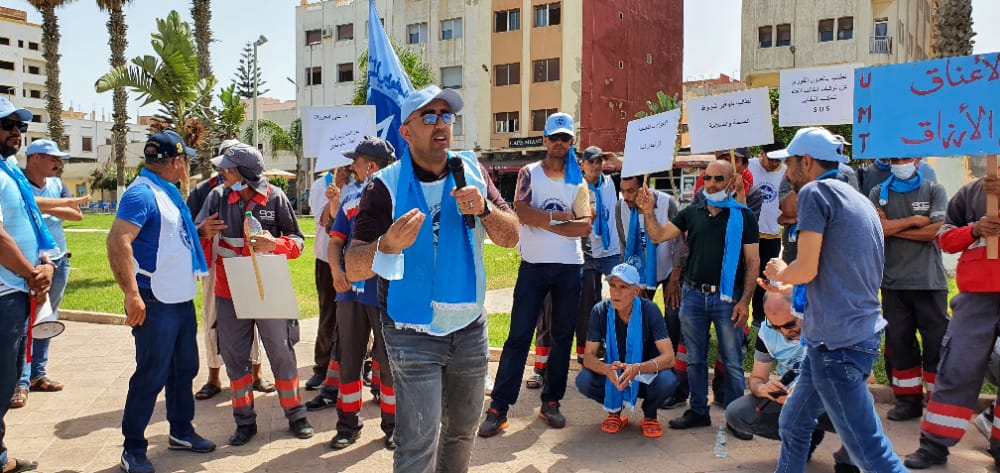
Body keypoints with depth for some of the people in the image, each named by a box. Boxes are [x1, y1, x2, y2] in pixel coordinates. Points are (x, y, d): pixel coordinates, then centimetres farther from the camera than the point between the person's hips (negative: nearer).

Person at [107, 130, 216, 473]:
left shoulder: (168, 191, 13)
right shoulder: (142, 193, -16)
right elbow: (118, 242, -27)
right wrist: (132, 294, -30)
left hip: (182, 299, 9)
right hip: (156, 302, -9)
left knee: (185, 368, 17)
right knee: (151, 375, -1)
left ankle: (181, 431, 32)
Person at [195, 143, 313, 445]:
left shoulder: (275, 198, -8)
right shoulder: (217, 196, -1)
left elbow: (297, 241, -4)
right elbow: (197, 239, 3)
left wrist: (275, 244, -24)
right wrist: (204, 233, -21)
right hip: (229, 292, 3)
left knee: (282, 353, 5)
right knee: (234, 356, 9)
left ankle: (295, 416, 22)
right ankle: (244, 421, 24)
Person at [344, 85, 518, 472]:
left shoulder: (472, 172, 0)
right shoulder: (386, 186, -13)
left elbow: (510, 237, -3)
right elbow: (353, 268, -17)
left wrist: (484, 207, -22)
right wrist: (388, 244, -37)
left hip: (470, 328, 5)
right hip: (414, 335, -4)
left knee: (462, 431, 18)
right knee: (419, 441, -5)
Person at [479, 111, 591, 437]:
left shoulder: (577, 181, 9)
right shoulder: (529, 173, 3)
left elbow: (585, 227, -5)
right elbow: (522, 213, -15)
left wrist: (542, 221, -13)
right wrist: (562, 216, -8)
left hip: (570, 267, 3)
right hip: (533, 266, -3)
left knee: (562, 337, 9)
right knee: (518, 337, -4)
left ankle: (551, 402, 20)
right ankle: (498, 408, -1)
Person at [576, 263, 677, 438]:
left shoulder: (649, 310, -19)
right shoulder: (600, 311, -14)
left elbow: (669, 357, -25)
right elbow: (588, 356, -16)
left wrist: (637, 369, -44)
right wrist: (607, 369, -39)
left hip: (646, 374, -1)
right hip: (612, 374, 2)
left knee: (667, 382, -34)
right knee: (583, 381, -28)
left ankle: (650, 415, 2)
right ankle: (615, 411, 5)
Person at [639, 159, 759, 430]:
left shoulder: (743, 216, -3)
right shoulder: (692, 213, 8)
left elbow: (752, 262, -5)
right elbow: (658, 236, 6)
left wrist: (745, 301, -11)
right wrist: (648, 213, -12)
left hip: (727, 298, -4)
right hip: (693, 295, 4)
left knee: (732, 362, 3)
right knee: (695, 360, 13)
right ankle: (698, 411, 26)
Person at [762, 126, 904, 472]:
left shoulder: (815, 192, -9)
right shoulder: (860, 200, 17)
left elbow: (806, 269, -15)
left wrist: (780, 273, 5)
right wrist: (788, 283, 29)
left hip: (836, 341, -10)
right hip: (862, 330, 10)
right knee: (793, 425, 20)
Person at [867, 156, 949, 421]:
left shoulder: (934, 191, 5)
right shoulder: (878, 193, 9)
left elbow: (938, 230, -9)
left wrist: (893, 228, -6)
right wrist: (914, 220, -5)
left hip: (930, 281, -2)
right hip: (893, 282, 2)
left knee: (936, 342, 0)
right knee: (899, 342, 6)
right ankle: (909, 399, 16)